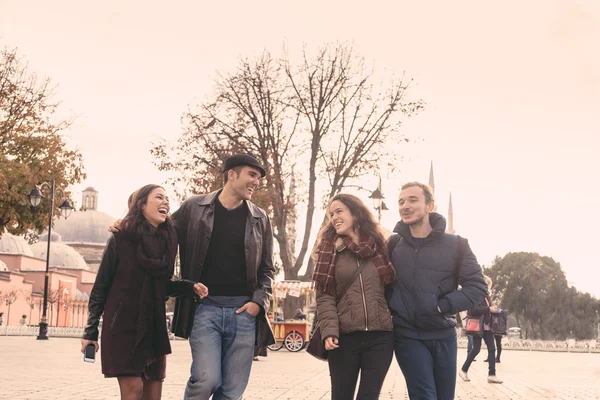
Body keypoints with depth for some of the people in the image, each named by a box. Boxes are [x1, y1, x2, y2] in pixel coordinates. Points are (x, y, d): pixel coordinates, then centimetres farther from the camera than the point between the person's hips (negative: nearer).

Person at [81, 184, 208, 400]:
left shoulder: (168, 240, 2)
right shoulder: (120, 239, -10)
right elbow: (100, 287, -5)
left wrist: (189, 287, -6)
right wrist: (91, 331, -5)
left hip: (154, 325, 5)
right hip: (122, 325, -5)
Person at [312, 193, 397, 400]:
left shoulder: (381, 247, 9)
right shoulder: (329, 249, 6)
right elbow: (324, 296, -1)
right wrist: (329, 330, -14)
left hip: (380, 337, 1)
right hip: (344, 337, 0)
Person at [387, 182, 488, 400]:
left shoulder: (456, 245, -3)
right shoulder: (392, 244, 1)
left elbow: (477, 286, -6)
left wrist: (442, 305, -16)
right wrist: (390, 310, -8)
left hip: (444, 337, 1)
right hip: (408, 336, -1)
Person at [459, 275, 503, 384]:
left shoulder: (487, 297, 16)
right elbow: (473, 310, -21)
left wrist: (494, 310, 4)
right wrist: (488, 309, -22)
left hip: (487, 327, 8)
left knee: (492, 349, -1)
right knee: (476, 349, -3)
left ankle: (492, 375, 0)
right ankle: (463, 370, 13)